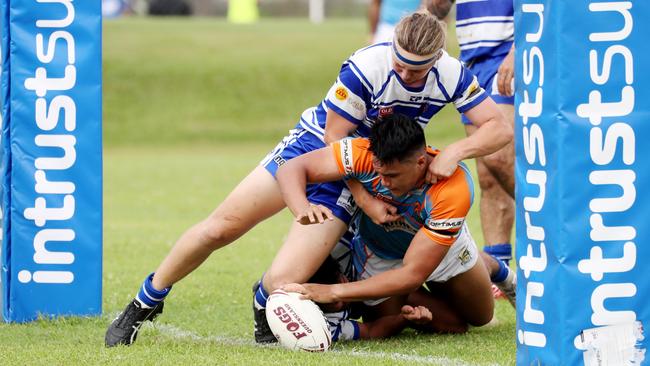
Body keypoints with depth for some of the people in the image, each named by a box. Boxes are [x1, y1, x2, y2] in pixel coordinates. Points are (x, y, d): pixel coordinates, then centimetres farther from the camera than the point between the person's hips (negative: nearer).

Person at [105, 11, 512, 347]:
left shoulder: (451, 75, -18)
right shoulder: (364, 68, -27)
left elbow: (500, 128, -13)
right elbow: (335, 140, -18)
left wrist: (455, 152, -30)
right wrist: (365, 200, -22)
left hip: (346, 181, 1)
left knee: (283, 282, -17)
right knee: (220, 228, -6)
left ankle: (264, 303, 21)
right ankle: (146, 303, 16)